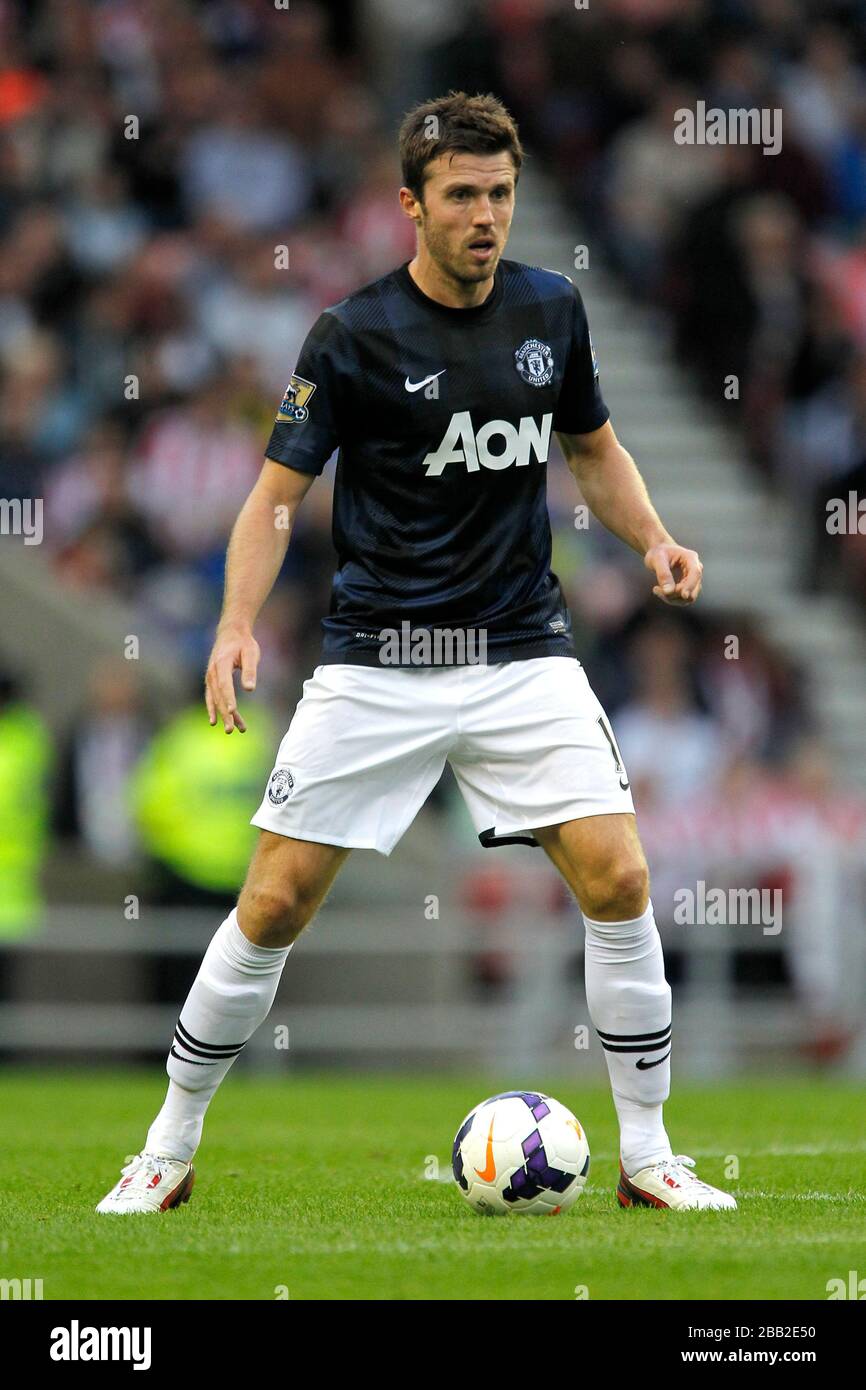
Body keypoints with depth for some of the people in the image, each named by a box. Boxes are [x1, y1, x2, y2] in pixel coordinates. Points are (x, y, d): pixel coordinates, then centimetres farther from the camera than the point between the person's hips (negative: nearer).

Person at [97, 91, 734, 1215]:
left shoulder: (551, 311, 4)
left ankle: (648, 1158, 2)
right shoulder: (356, 337, -8)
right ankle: (169, 1152, 12)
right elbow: (278, 495, -6)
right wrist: (239, 626, -21)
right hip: (378, 663, -3)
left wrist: (654, 540, 1)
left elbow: (594, 449, 19)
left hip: (524, 651, 3)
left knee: (618, 880, -11)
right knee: (275, 906, -4)